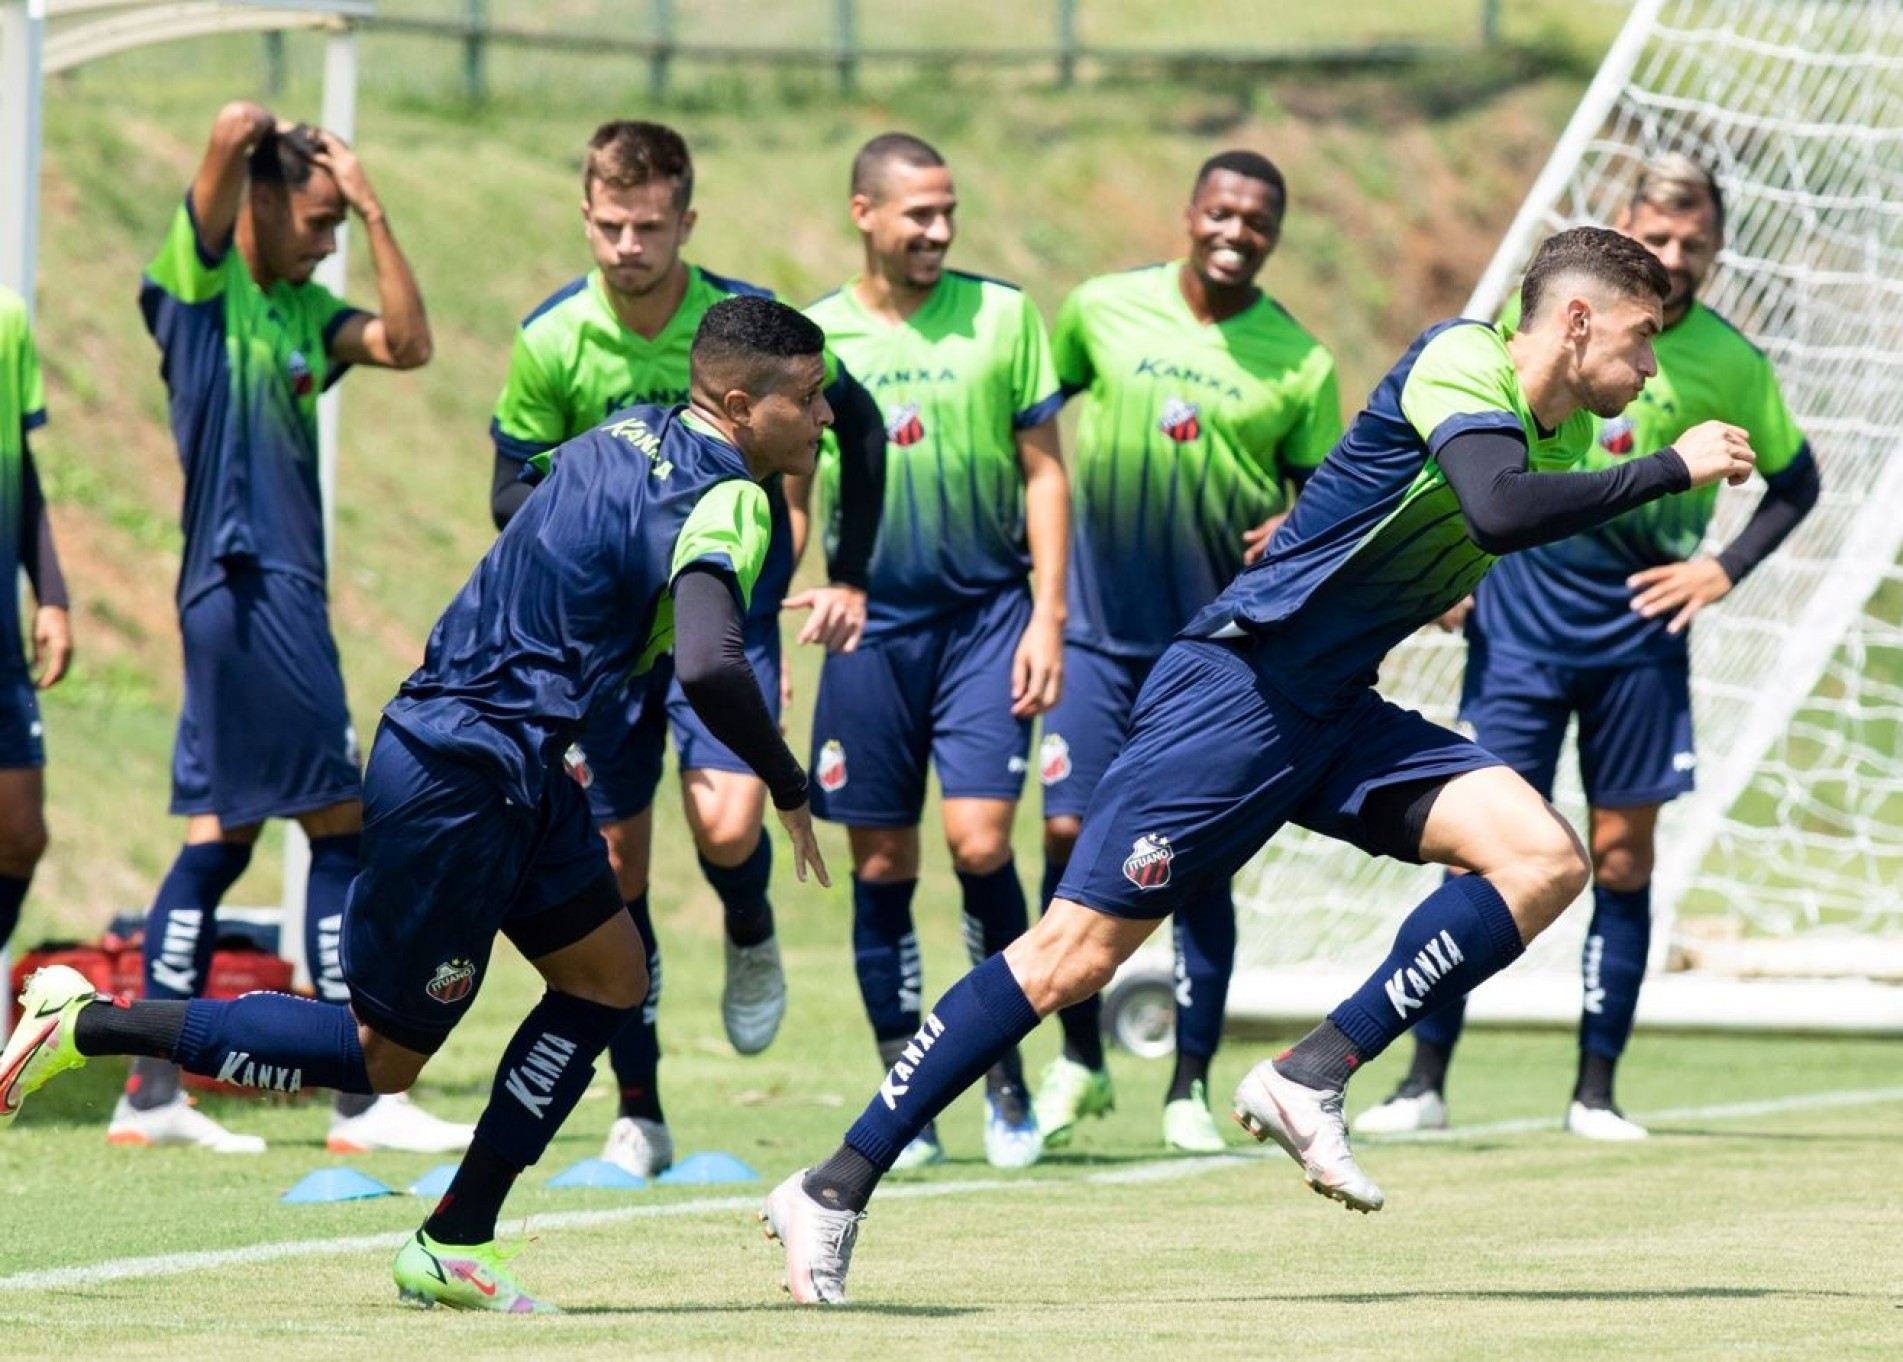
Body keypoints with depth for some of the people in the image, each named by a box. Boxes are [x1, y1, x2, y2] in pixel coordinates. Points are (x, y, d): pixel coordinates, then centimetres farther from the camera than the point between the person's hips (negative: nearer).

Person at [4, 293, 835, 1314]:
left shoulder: (633, 431, 9)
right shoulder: (722, 502, -19)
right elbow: (709, 668, -34)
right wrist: (788, 791, -19)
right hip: (460, 785, -10)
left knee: (609, 976, 12)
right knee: (383, 1056, 1)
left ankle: (456, 1245, 13)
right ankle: (88, 1025, 5)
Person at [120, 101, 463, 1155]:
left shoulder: (301, 309, 15)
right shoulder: (199, 277, -7)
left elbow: (408, 344, 4)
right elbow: (235, 128, -19)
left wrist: (372, 208, 3)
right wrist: (259, 139, 4)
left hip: (265, 589, 9)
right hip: (248, 583, -9)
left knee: (218, 835, 8)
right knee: (340, 825, -7)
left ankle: (151, 1094, 10)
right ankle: (362, 1099, -5)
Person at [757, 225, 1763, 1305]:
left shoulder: (1566, 436, 11)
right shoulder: (1460, 360, -14)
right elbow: (1500, 511, -34)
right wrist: (1673, 469, -26)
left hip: (1341, 716, 8)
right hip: (1239, 686, -8)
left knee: (1546, 859, -11)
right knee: (1076, 952, -9)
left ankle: (1311, 1079, -10)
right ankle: (836, 1188, -2)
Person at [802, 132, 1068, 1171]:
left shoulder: (1000, 317, 1)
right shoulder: (813, 338, 4)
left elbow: (1043, 471, 4)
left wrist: (1046, 616, -4)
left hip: (989, 613, -1)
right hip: (871, 621, 1)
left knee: (979, 842, -13)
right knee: (881, 868, 2)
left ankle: (1007, 1075, 4)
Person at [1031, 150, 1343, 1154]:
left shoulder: (1298, 362, -2)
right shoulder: (1104, 308, 1)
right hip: (1097, 628, 1)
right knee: (1069, 833, -6)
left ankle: (1190, 1087, 9)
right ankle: (1080, 1061, 12)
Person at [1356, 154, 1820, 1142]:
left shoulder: (1729, 365, -2)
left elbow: (1795, 483, 12)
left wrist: (1723, 569, 0)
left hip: (1638, 624, 1)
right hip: (1523, 605, 0)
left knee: (1622, 857, 1)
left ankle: (1595, 1091, 9)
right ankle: (1424, 1081, -1)